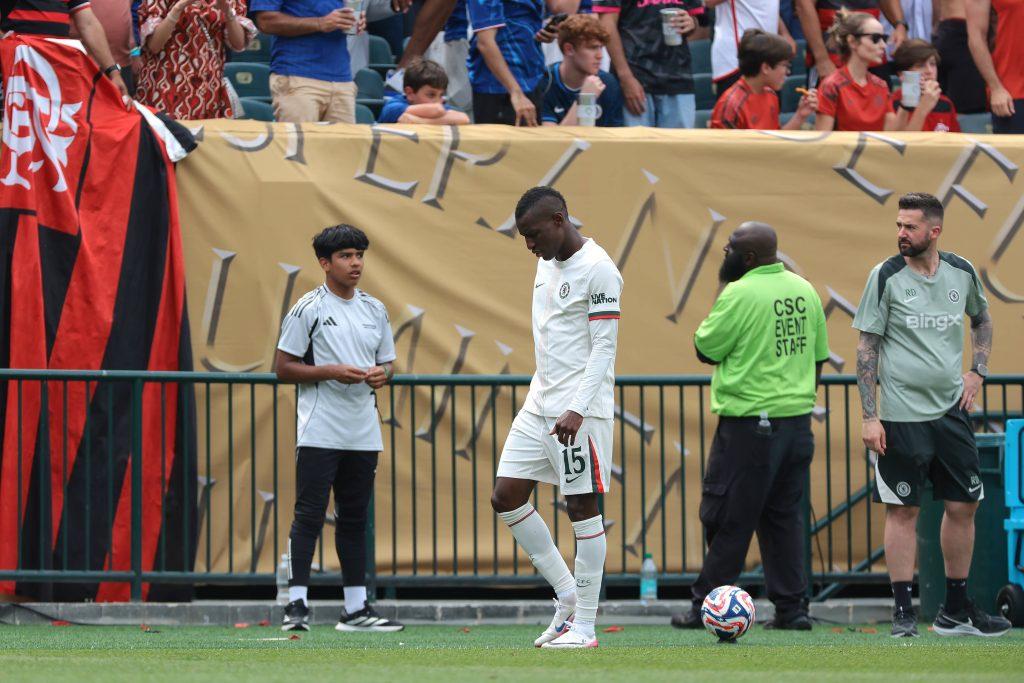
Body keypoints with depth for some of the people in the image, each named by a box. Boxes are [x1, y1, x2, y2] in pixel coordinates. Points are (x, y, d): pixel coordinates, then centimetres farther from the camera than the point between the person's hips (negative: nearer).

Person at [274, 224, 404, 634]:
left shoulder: (375, 309, 13)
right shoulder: (309, 309, -4)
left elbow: (388, 361, 21)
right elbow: (283, 368, -6)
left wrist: (383, 373, -3)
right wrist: (332, 372, -17)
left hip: (363, 433, 6)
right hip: (320, 432, -6)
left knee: (355, 520, 11)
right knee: (309, 515, -10)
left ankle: (356, 608, 14)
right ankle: (296, 604, -9)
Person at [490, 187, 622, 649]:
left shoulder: (597, 269, -13)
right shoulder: (547, 263, 13)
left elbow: (604, 348, -17)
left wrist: (577, 410, -24)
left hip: (580, 409, -9)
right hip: (540, 403, 9)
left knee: (583, 507, -5)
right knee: (506, 497, 4)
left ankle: (583, 626, -1)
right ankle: (567, 596, 14)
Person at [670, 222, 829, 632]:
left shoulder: (740, 295, -15)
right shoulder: (804, 291, 8)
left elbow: (705, 350, -6)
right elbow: (818, 355, 15)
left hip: (750, 425, -7)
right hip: (797, 421, 7)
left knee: (728, 519, 0)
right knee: (785, 516, 12)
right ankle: (792, 608, 9)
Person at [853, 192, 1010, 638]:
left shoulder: (962, 273, 4)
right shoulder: (886, 277, -7)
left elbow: (981, 319, 24)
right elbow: (867, 347, -5)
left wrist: (978, 371, 9)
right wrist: (869, 416, -11)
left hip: (951, 411, 4)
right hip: (901, 413, -4)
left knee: (963, 505, 6)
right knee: (903, 510, -2)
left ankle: (955, 610, 17)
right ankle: (903, 612, 3)